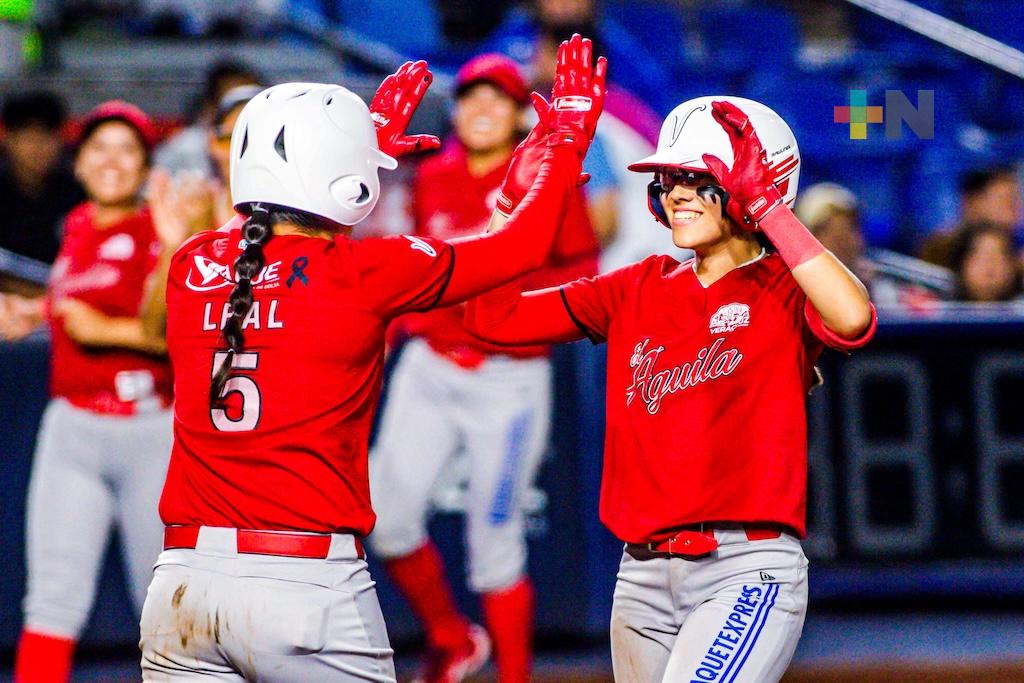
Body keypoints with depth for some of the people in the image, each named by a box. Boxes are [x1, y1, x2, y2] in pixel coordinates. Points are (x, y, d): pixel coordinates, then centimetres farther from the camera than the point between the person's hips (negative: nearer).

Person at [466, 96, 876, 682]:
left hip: (747, 570, -6)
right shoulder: (639, 290, 13)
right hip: (643, 576, 6)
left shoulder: (784, 290, -1)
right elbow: (493, 313, 10)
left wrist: (764, 203, -20)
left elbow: (852, 319, -26)